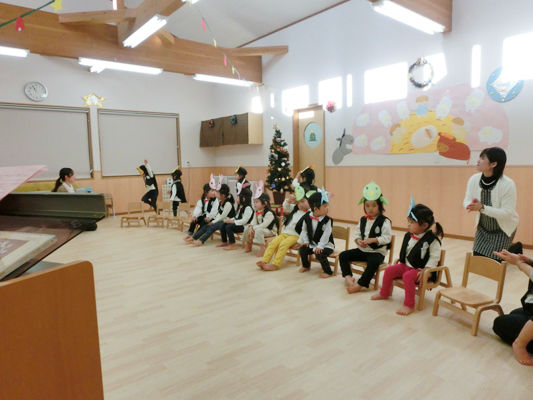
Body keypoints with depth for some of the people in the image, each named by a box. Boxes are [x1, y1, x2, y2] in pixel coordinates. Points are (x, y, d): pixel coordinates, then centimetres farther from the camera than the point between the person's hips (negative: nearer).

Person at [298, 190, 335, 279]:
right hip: (312, 243, 5)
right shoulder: (307, 217, -6)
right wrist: (305, 241, -3)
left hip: (326, 244, -5)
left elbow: (326, 234, -20)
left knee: (319, 254, -28)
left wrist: (320, 246, -25)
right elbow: (304, 230, 6)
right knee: (302, 249, -6)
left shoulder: (327, 220, -18)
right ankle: (306, 266, 23)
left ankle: (328, 272, -5)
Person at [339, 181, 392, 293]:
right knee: (343, 255, -8)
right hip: (362, 250, 6)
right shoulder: (363, 220, 8)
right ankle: (348, 276, -15)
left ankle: (359, 285, -28)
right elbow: (357, 233, 11)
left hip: (377, 252, -6)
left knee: (373, 263, -37)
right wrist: (358, 240, -11)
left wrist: (372, 240, -24)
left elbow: (387, 237, -16)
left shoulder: (384, 221, -9)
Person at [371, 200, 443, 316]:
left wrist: (424, 271, -22)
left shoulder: (432, 239, -15)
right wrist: (399, 260, 10)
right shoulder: (408, 236, 4)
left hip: (419, 269, -7)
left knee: (407, 276, -32)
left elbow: (434, 257, -16)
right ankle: (384, 293, 19)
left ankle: (409, 305, -21)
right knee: (389, 270, -4)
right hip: (406, 265, 7)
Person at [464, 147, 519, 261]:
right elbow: (467, 200, -6)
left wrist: (482, 208, -38)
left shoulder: (508, 185, -26)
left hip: (503, 230, -4)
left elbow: (507, 213, -27)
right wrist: (471, 205, -30)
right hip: (483, 228, 4)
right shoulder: (474, 179, -13)